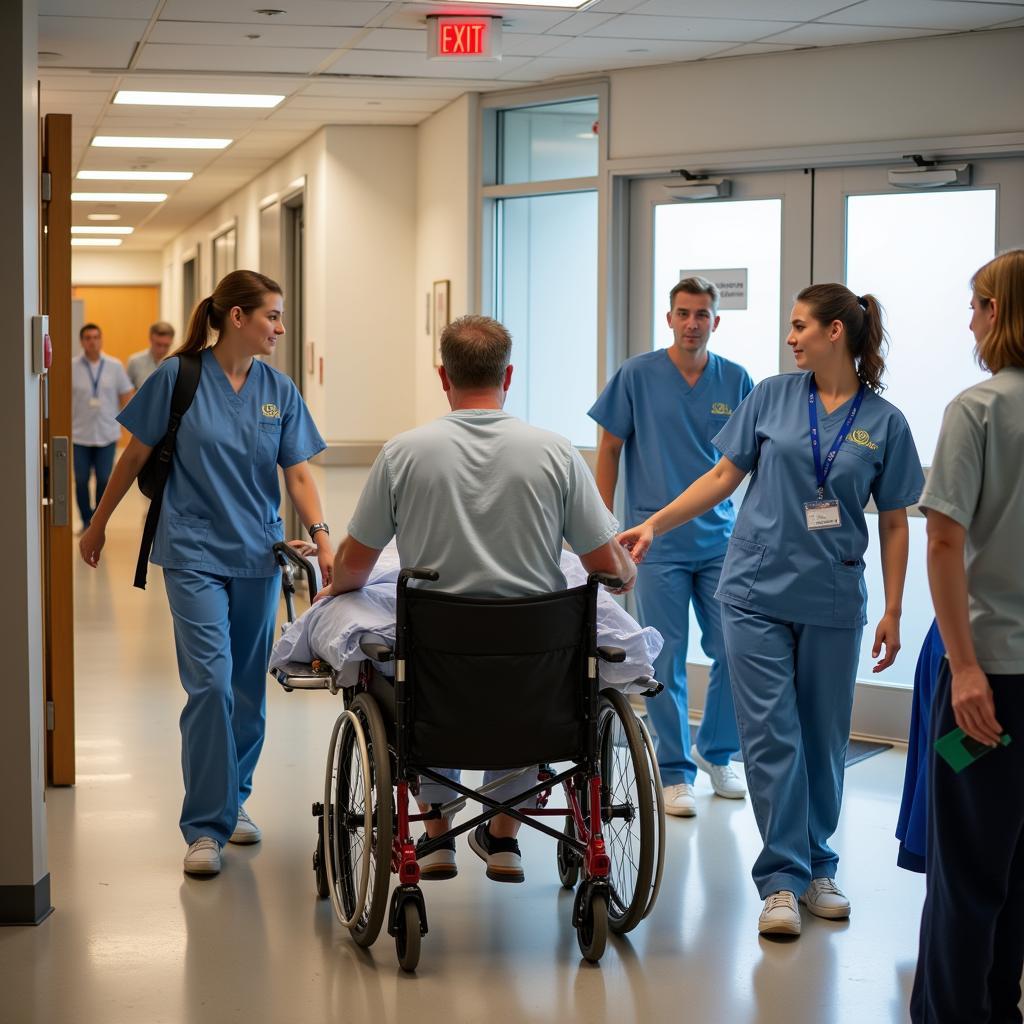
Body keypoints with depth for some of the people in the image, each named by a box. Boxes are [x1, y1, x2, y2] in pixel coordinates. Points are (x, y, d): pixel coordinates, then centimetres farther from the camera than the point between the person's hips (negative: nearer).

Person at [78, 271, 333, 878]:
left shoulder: (278, 391, 4)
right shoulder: (179, 377, -5)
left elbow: (298, 472, 1)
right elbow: (137, 456, 4)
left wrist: (321, 537, -13)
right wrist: (99, 523, 10)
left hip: (258, 554, 4)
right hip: (196, 553, -4)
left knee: (249, 687, 11)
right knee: (211, 684, -13)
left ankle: (234, 799, 29)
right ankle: (205, 827, -6)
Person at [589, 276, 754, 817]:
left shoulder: (736, 381, 3)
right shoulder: (637, 375, -3)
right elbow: (609, 449, 2)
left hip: (721, 541, 2)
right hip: (658, 544, -2)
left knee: (733, 652, 3)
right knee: (667, 661, 1)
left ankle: (715, 752, 25)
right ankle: (674, 772, 13)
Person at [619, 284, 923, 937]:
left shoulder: (883, 422, 0)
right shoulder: (773, 397, 3)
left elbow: (894, 523, 3)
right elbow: (724, 476, 6)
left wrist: (892, 612, 0)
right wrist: (654, 525, -1)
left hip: (832, 601, 0)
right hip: (758, 590, 0)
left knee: (824, 738, 8)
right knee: (772, 736, -3)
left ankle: (818, 869, 22)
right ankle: (783, 879, 1)